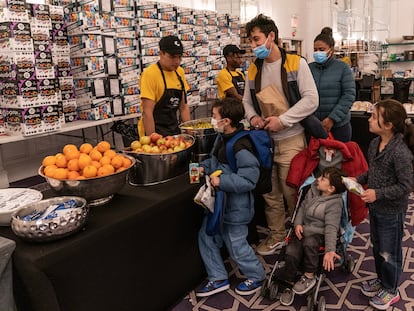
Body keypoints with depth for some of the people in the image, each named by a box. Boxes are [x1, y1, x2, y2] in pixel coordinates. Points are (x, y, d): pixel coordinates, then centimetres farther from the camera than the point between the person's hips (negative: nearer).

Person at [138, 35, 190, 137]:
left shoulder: (179, 71, 5)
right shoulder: (150, 73, -15)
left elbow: (183, 106, 10)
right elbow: (147, 112, -18)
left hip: (174, 130, 6)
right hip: (155, 132, -6)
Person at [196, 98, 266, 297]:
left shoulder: (241, 149, -27)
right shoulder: (222, 138, 2)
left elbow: (248, 180, -29)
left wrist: (222, 181, -30)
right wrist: (204, 167, 1)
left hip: (236, 208, -9)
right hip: (218, 203, 9)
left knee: (236, 245, 8)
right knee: (206, 237, 15)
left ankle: (256, 276, 36)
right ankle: (218, 279, 31)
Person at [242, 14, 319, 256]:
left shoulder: (296, 63, -5)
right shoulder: (253, 69, 10)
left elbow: (311, 99, -11)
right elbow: (247, 101, 16)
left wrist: (282, 120, -18)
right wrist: (253, 117, -6)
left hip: (290, 140, -5)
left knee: (292, 193, 4)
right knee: (270, 193, 13)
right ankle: (277, 236, 30)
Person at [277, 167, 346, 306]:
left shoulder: (334, 204, -16)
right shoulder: (313, 190, 3)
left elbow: (331, 227, -23)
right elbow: (303, 207, 14)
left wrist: (330, 250, -35)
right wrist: (298, 223, -3)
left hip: (319, 233, -5)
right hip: (304, 229, 5)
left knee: (309, 242, -38)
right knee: (291, 252, -20)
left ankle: (309, 276, -13)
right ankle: (289, 284, 3)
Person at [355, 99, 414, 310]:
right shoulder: (375, 143, -3)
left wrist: (378, 194, -25)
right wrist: (358, 180, -1)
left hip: (391, 211, -7)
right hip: (375, 207, 8)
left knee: (389, 252, 12)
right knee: (377, 247, 24)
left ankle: (391, 290, 34)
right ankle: (381, 279, 45)